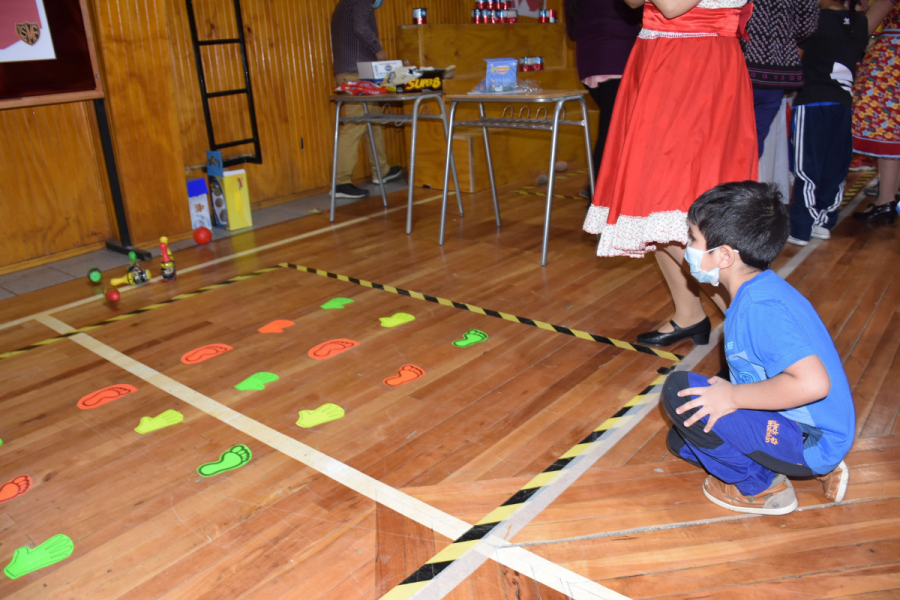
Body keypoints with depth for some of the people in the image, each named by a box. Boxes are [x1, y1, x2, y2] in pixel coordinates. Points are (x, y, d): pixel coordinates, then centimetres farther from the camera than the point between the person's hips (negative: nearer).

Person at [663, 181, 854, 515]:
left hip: (810, 441, -10)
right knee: (681, 441, 19)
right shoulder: (759, 291, 5)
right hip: (797, 425, 10)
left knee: (680, 391, -21)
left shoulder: (762, 307, -27)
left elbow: (813, 383, -36)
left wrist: (732, 396, -27)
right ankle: (817, 470, 16)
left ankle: (760, 487, -1)